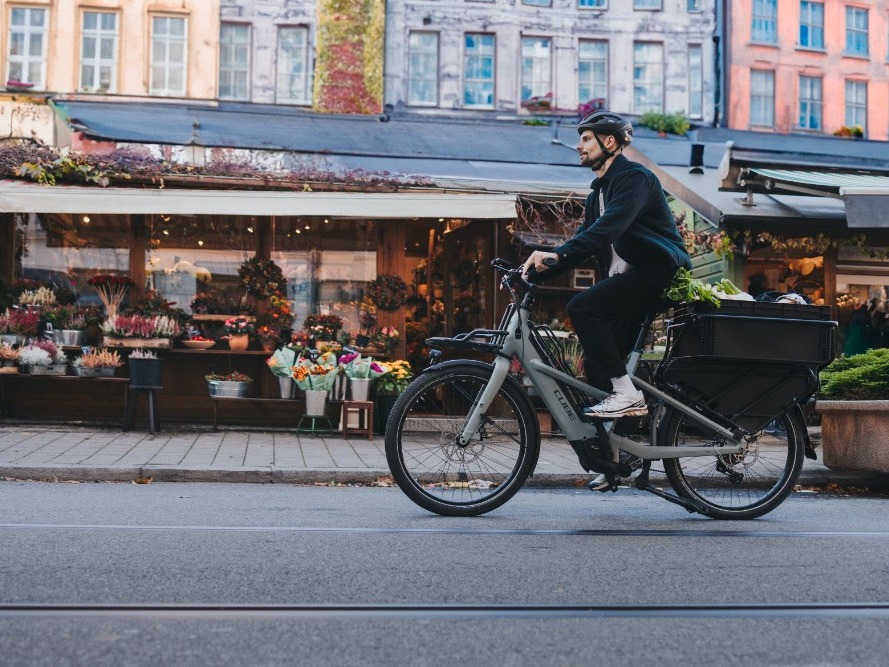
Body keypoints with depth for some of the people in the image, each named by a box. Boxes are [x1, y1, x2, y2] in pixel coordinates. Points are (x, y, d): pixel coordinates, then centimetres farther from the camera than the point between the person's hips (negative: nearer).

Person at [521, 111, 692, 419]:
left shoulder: (634, 177, -8)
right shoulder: (598, 192, 21)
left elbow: (609, 226, -26)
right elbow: (583, 241, 16)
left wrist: (557, 255, -39)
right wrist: (533, 274, 3)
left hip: (659, 275, -9)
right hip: (629, 281, 9)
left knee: (581, 306, -25)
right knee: (596, 365, 2)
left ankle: (626, 394, -20)